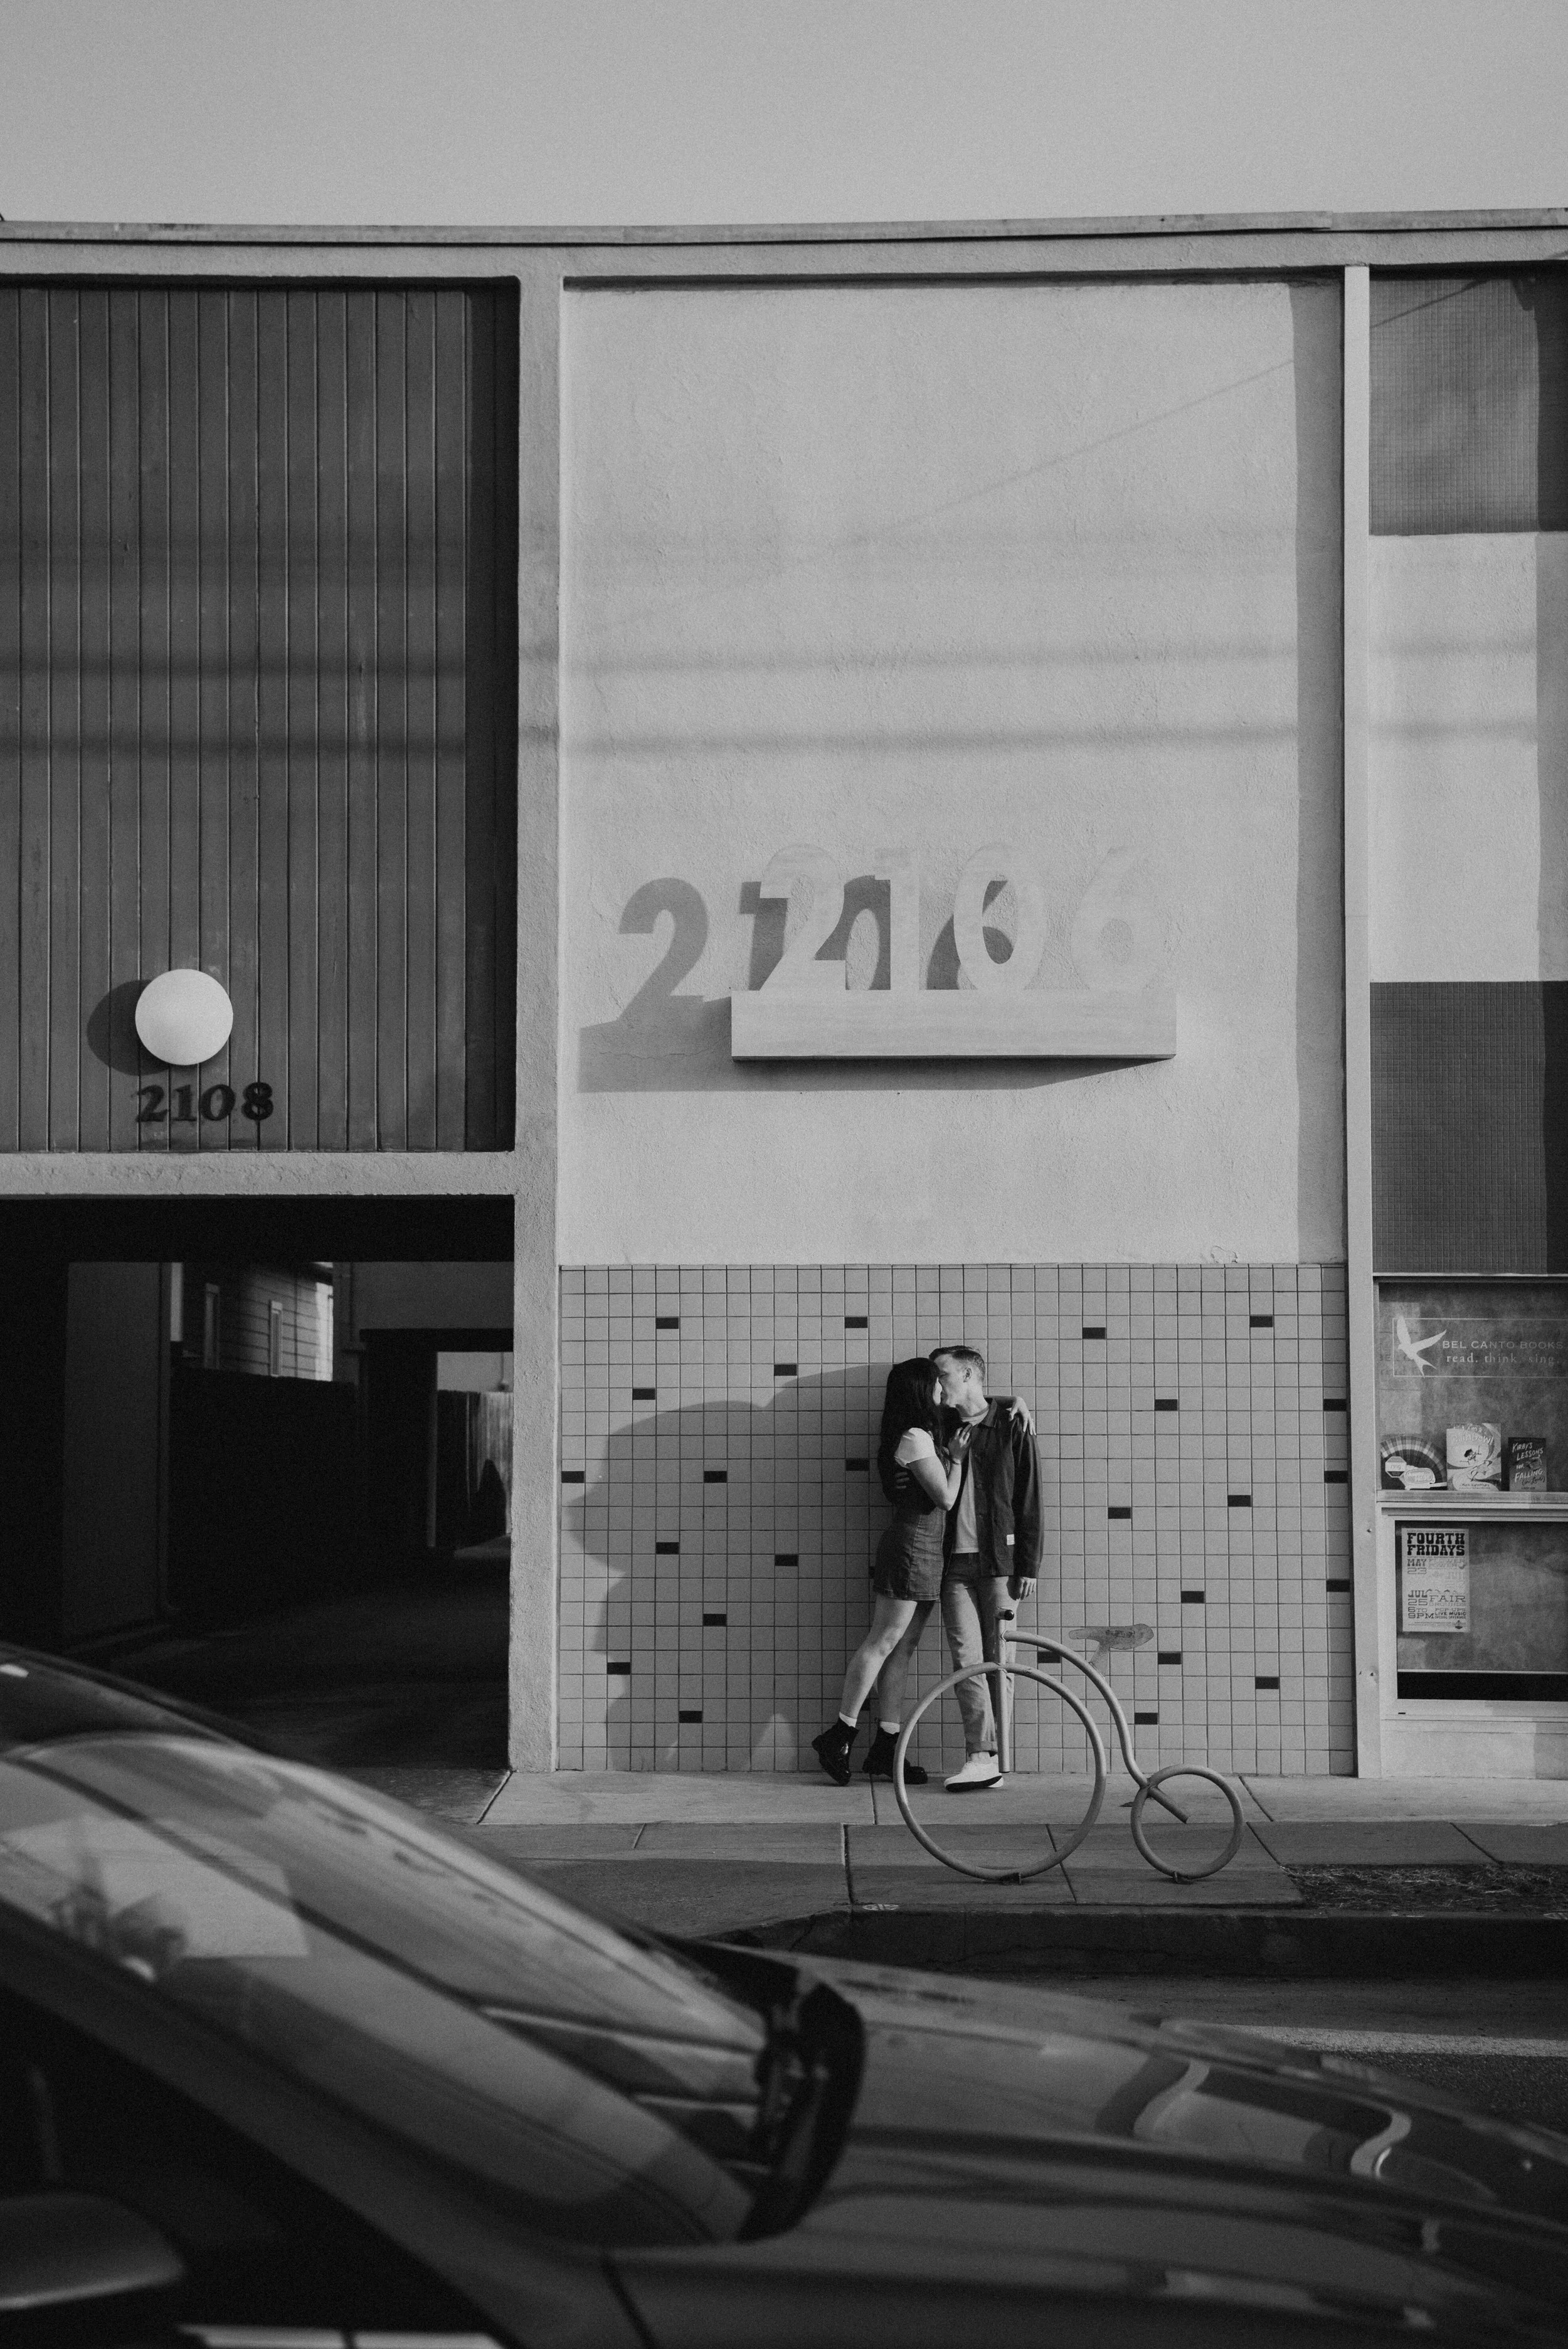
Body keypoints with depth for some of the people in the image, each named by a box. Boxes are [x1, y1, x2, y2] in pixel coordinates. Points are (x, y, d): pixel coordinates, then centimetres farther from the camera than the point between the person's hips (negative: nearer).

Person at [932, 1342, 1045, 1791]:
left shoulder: (1012, 1427, 0)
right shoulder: (944, 1428, 13)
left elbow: (1029, 1501, -2)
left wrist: (1029, 1565, -7)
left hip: (999, 1560, -4)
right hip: (955, 1561, 4)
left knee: (999, 1661, -1)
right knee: (967, 1660, -5)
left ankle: (988, 1758, 2)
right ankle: (983, 1759, -8)